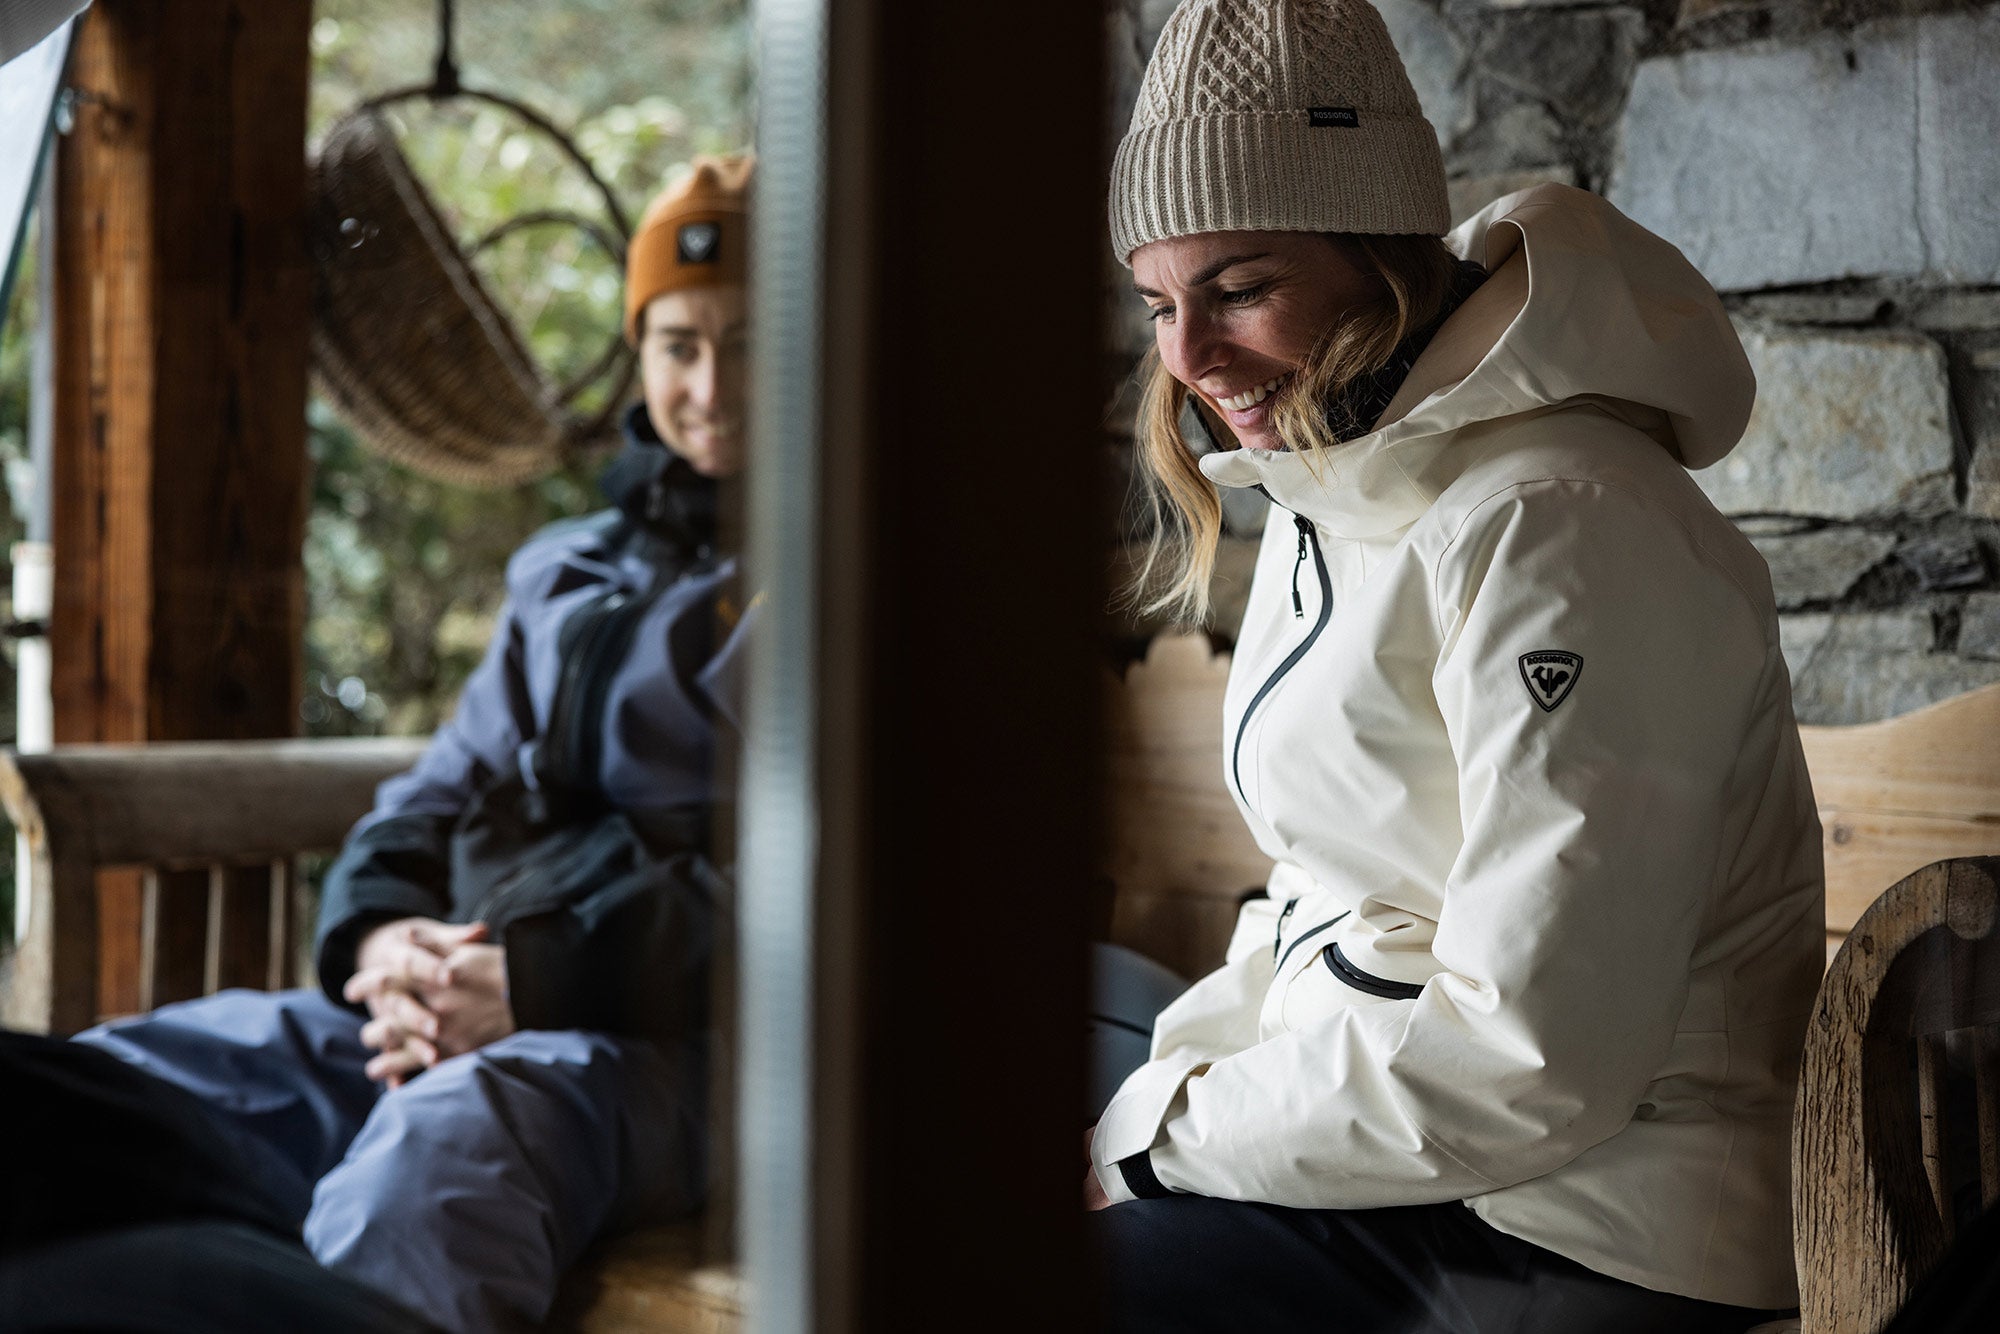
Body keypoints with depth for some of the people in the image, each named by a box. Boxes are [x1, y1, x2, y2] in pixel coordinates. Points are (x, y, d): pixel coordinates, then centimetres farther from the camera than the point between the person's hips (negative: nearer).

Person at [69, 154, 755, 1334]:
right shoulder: (572, 573, 27)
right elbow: (447, 792, 22)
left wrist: (542, 980, -18)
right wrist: (384, 937, -2)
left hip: (674, 1044, -7)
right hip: (455, 1016, 7)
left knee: (447, 1135, -39)